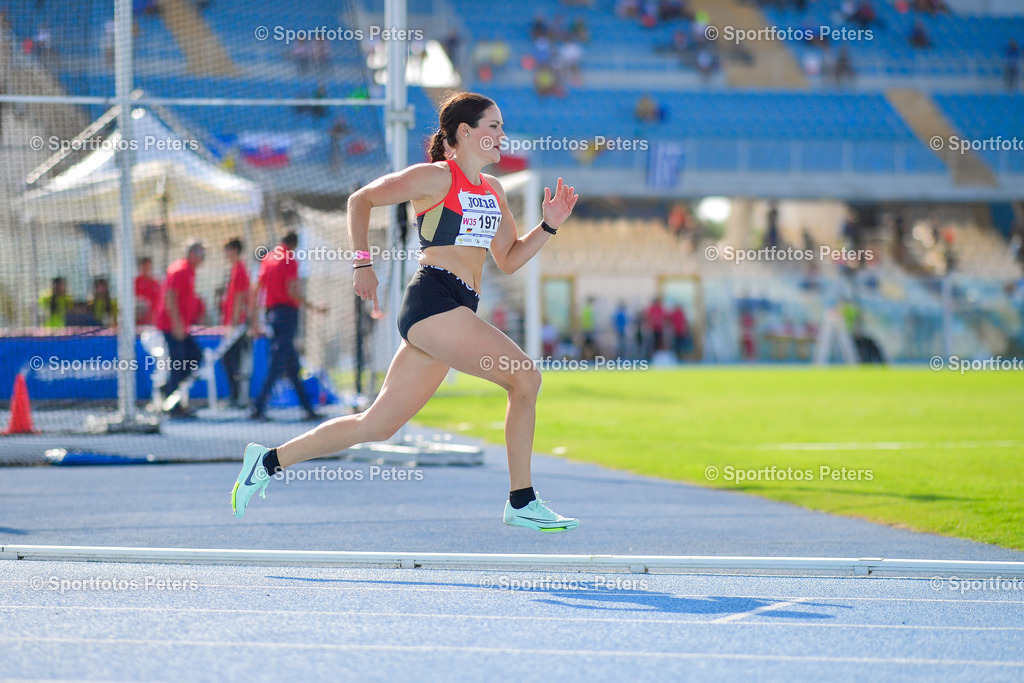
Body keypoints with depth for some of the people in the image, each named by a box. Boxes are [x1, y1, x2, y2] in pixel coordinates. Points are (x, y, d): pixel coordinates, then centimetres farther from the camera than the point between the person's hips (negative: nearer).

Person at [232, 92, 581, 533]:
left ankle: (269, 461, 17)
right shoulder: (435, 177, -3)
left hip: (456, 313, 8)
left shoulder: (492, 190, 20)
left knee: (379, 424, 8)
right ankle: (521, 503, -10)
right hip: (434, 297, -8)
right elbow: (361, 200, 4)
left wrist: (549, 225, 7)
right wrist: (363, 262, -3)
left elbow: (509, 260, 21)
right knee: (525, 377, -15)